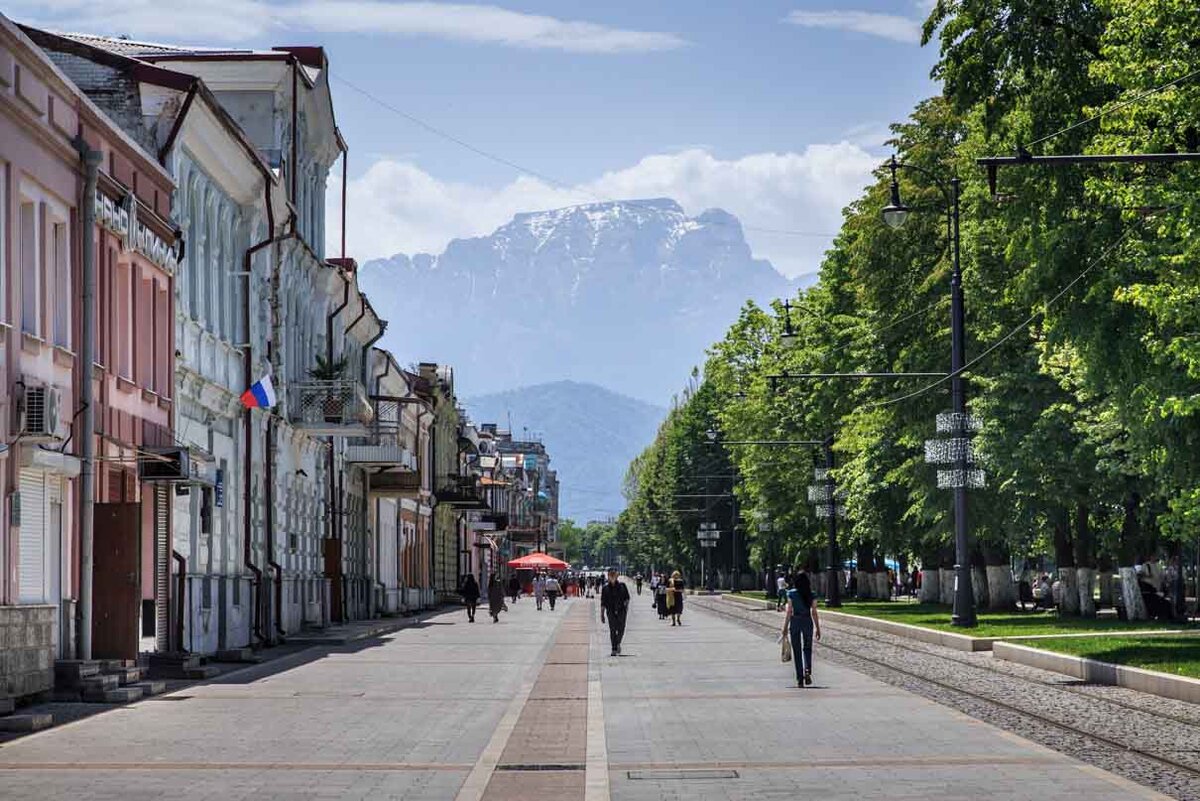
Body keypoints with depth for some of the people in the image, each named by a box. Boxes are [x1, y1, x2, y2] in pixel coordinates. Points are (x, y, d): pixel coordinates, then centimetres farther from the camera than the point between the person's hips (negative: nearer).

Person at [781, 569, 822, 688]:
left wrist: (785, 628, 1)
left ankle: (800, 679, 5)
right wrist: (817, 628, 6)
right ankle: (808, 670, -9)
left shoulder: (791, 594, -6)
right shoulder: (812, 594, -2)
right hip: (808, 621, 1)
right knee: (807, 649, 16)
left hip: (795, 621, -1)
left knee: (797, 651, 6)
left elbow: (789, 612, -6)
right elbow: (814, 613, -1)